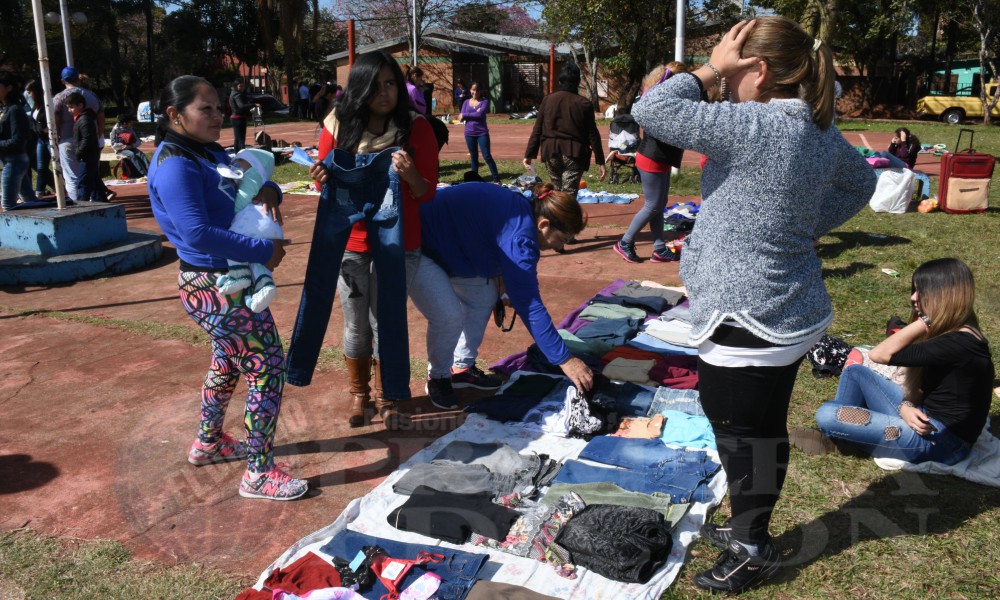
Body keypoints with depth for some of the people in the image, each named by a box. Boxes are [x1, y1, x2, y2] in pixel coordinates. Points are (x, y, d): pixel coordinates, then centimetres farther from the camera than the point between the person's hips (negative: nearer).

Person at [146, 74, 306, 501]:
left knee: (227, 361, 26)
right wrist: (264, 251, -22)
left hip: (226, 281, 10)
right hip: (216, 287, -10)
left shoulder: (211, 153, 10)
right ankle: (259, 475, 5)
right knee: (268, 368, -6)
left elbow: (252, 178, 17)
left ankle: (208, 443, 45)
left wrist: (267, 189, -8)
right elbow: (199, 234, -28)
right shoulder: (176, 165, -19)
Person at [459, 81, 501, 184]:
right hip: (469, 133, 4)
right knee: (473, 157, 11)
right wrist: (475, 114, -14)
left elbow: (480, 115, -18)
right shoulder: (466, 102, 9)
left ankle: (496, 179, -2)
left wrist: (466, 115, -8)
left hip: (482, 133, -4)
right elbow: (462, 117, -3)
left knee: (487, 156, -7)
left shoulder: (484, 101, -2)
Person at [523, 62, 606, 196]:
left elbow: (537, 130, 2)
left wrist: (529, 154, 6)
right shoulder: (584, 104, -2)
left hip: (551, 152, 3)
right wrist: (600, 162, 1)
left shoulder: (548, 100, 3)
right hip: (574, 154, -3)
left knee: (557, 191, 21)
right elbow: (593, 135, -2)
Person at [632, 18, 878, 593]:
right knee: (766, 427, 20)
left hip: (747, 319, -9)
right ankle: (751, 530, 39)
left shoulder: (754, 126, -22)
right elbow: (861, 182, 24)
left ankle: (752, 552, 25)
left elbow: (652, 110, -21)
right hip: (792, 313, 9)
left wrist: (711, 70, -10)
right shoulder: (823, 132, 5)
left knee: (741, 433, 7)